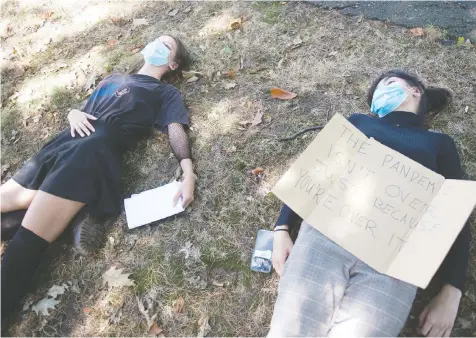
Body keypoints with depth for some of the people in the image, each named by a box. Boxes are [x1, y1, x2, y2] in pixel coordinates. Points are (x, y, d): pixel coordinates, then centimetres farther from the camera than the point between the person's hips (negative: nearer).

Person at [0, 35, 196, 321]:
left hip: (94, 152, -7)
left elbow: (177, 131, 0)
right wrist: (74, 114, 7)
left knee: (28, 243, -19)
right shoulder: (113, 79, 33)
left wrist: (188, 174, -18)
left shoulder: (167, 93, 16)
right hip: (62, 144, 8)